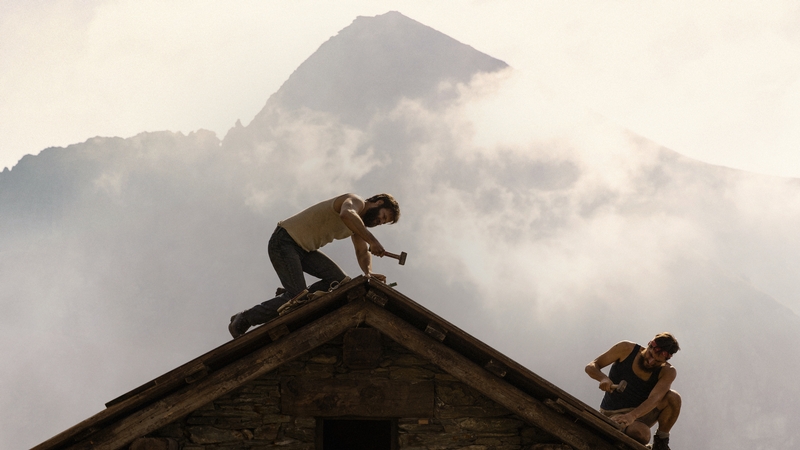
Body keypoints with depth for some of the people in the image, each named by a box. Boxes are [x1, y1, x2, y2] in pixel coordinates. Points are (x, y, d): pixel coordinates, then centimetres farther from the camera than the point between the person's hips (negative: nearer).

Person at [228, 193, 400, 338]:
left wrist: (369, 272, -15)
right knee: (298, 294, -19)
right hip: (284, 242, -9)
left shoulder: (359, 223, 15)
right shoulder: (356, 202, -14)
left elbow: (363, 252, 6)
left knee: (339, 281, -8)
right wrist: (372, 241, -40)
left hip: (305, 249, 9)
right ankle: (243, 321, -8)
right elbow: (346, 215, -38)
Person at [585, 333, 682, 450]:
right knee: (642, 434, -37)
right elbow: (591, 367, -8)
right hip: (614, 414, -2)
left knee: (673, 397, -27)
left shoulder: (667, 372, -11)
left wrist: (632, 416, -47)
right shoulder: (626, 349, -11)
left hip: (640, 414, 2)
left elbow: (654, 399, -28)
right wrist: (603, 378, -32)